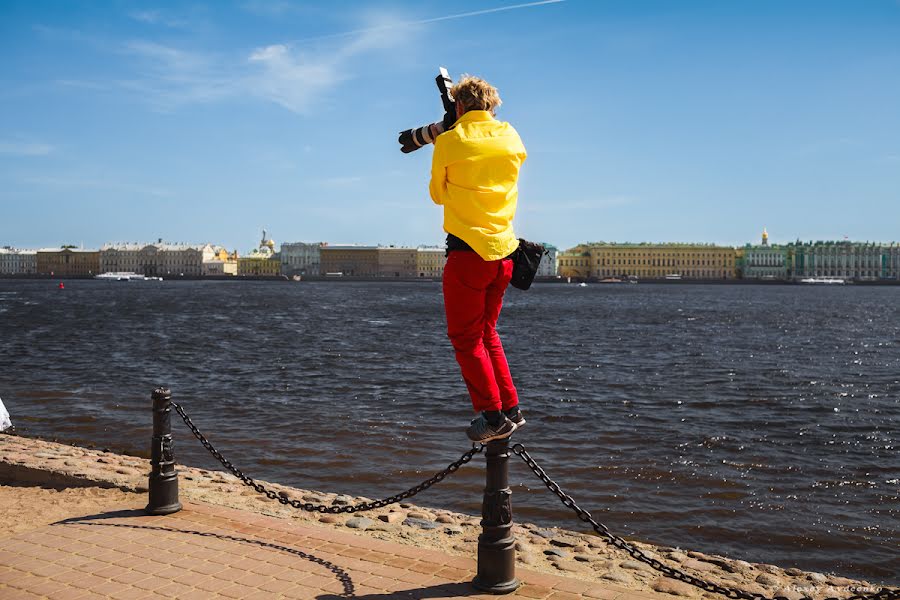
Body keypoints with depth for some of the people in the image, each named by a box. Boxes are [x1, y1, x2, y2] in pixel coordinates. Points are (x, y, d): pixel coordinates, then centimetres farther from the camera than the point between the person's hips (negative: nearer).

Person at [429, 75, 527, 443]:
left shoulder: (449, 142, -4)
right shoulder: (511, 137, 8)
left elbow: (437, 194, 9)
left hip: (468, 251, -5)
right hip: (504, 251, 6)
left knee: (465, 337, 5)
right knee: (486, 332, 19)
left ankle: (494, 416, 3)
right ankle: (511, 409, 18)